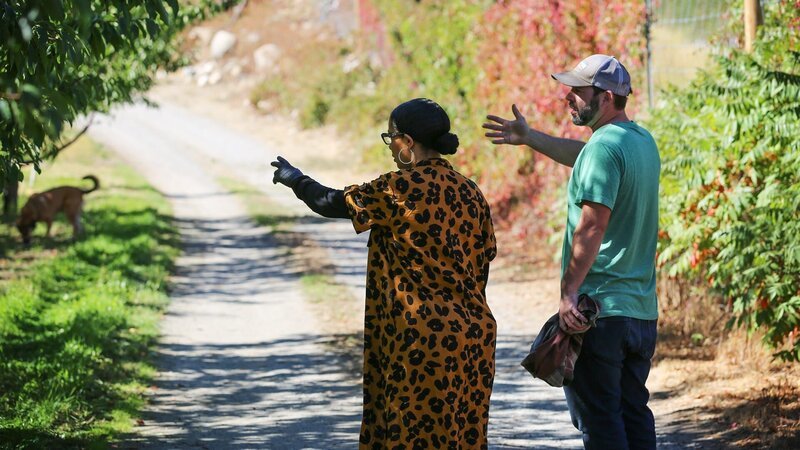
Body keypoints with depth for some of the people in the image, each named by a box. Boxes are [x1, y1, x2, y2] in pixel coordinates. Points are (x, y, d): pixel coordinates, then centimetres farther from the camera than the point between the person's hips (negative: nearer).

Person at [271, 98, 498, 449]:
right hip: (475, 334, 7)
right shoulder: (470, 192, 8)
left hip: (424, 338, -7)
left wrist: (295, 179, 16)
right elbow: (482, 262, 11)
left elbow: (332, 203, -2)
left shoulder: (399, 189, -12)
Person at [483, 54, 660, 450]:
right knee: (634, 413, 13)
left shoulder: (604, 145, -15)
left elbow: (591, 226, -21)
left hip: (600, 308, -9)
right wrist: (531, 138, 40)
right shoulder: (643, 141, 13)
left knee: (598, 418, -4)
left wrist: (569, 292, -20)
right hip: (642, 309, 9)